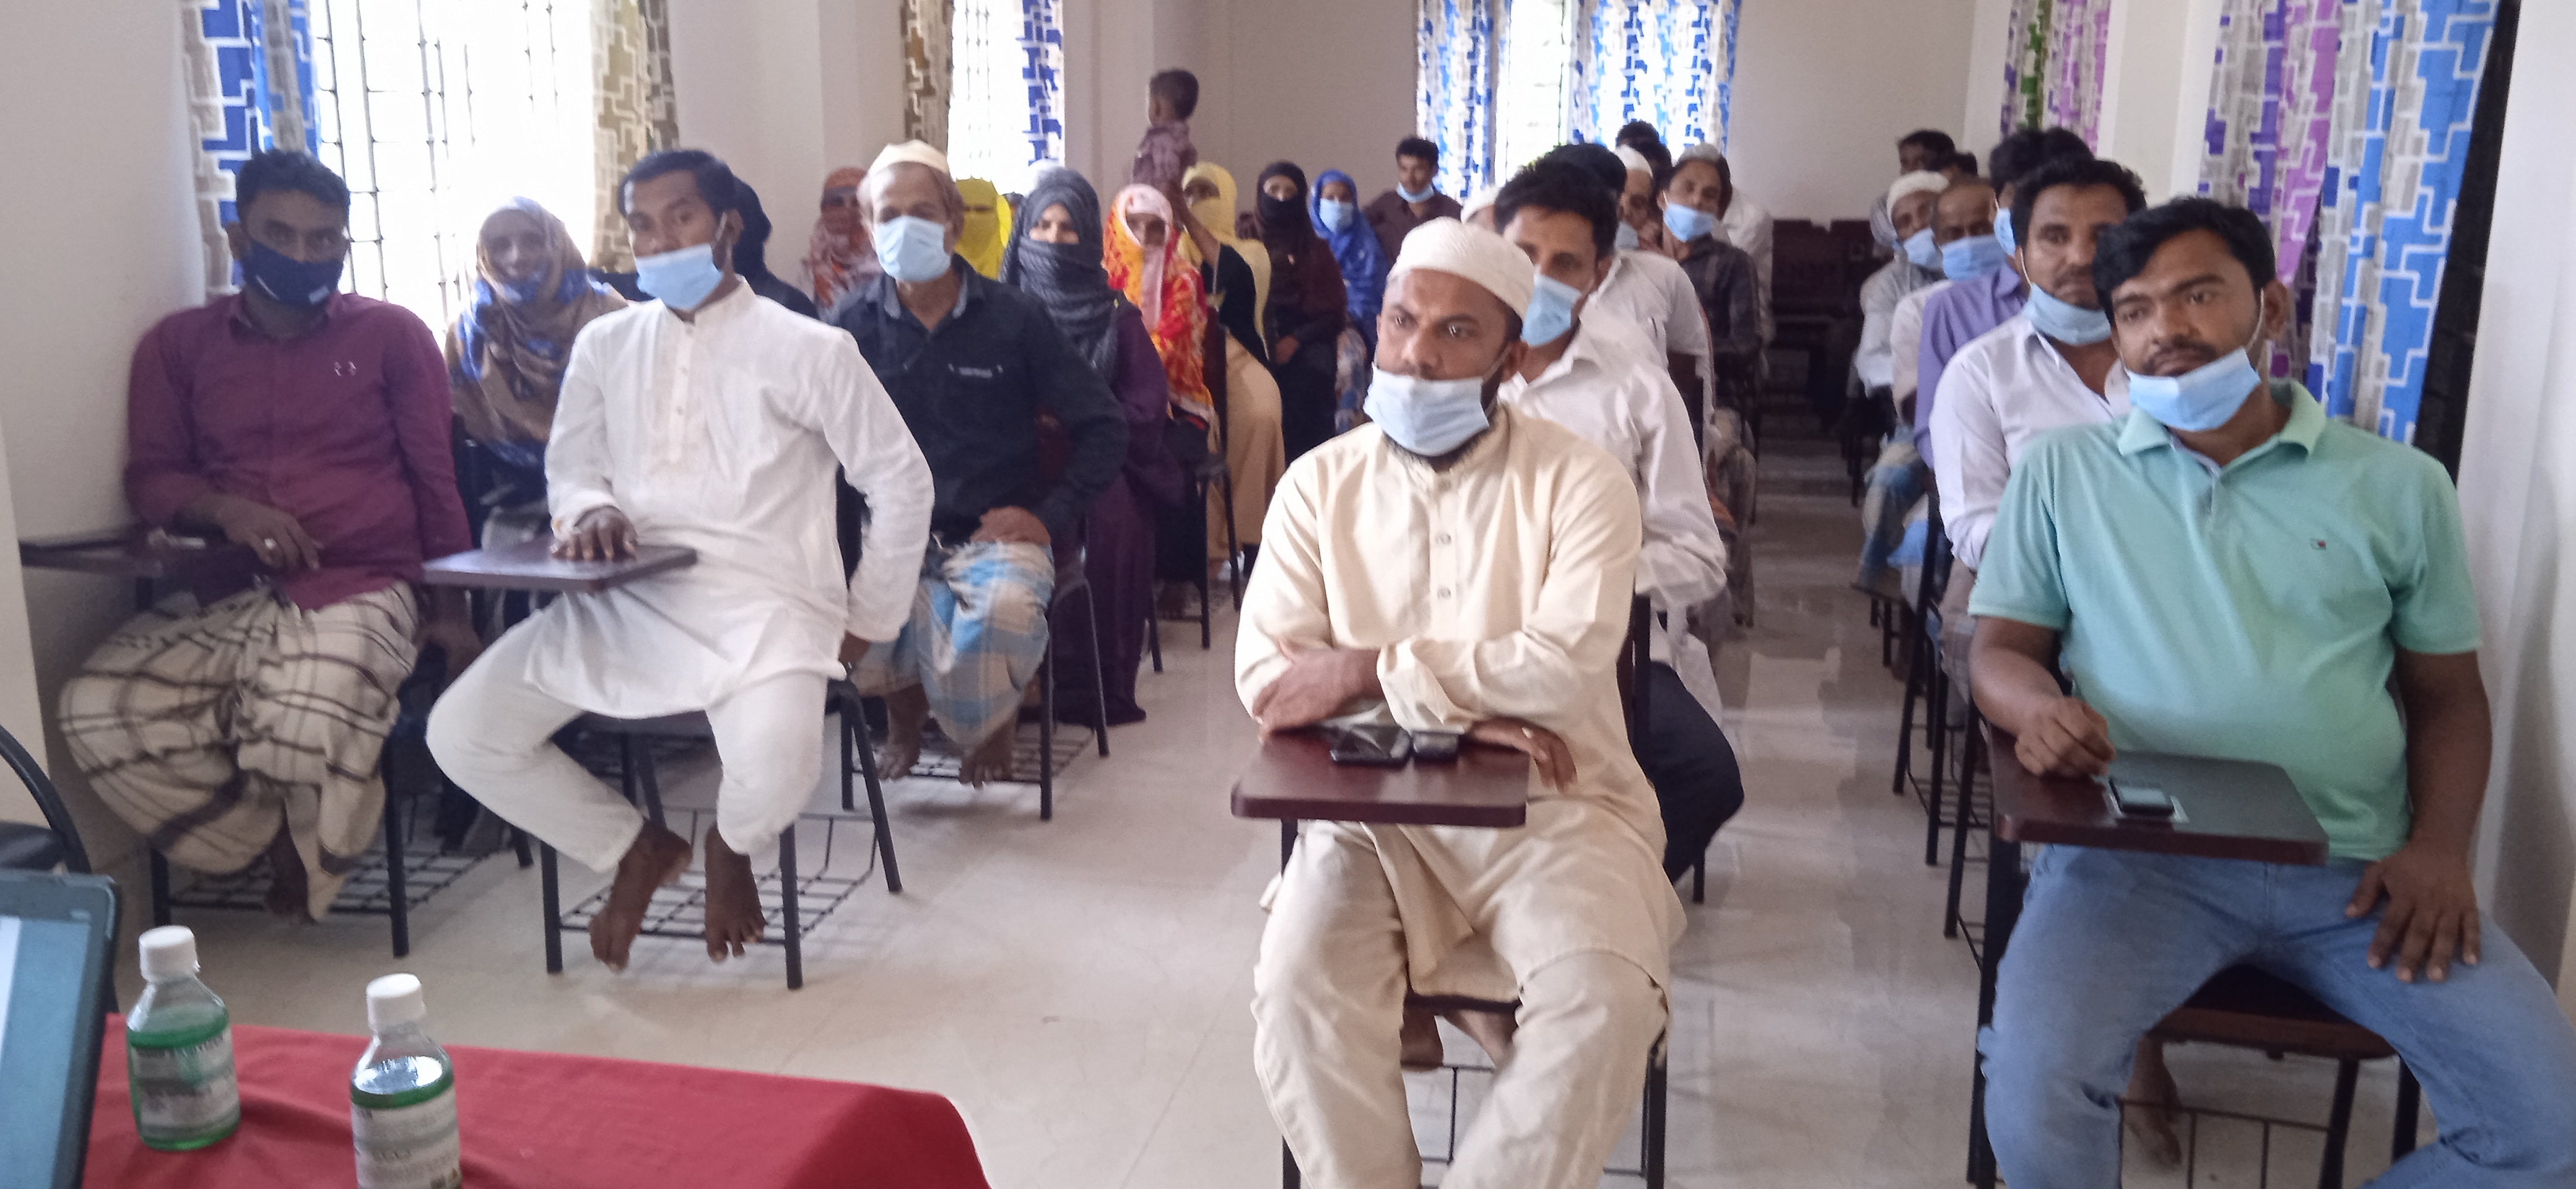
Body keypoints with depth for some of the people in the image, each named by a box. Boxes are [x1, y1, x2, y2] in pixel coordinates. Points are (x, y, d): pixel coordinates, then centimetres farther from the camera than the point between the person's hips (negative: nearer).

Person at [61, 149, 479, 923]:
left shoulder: (391, 334, 10)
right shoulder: (179, 345, 16)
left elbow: (436, 479, 10)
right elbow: (149, 478, 14)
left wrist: (450, 611, 2)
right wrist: (224, 508, -10)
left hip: (360, 590, -3)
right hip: (223, 596, 4)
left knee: (302, 722, -34)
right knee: (99, 713, -24)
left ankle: (305, 857, 2)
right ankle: (276, 845, -1)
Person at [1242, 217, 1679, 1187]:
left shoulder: (1579, 480, -2)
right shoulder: (1320, 483, 6)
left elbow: (1569, 663, -17)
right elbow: (1266, 678, -5)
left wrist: (1370, 672, -16)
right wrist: (1459, 710, -16)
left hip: (1554, 805, -1)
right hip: (1374, 808, 2)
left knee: (1605, 1001, -27)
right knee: (1299, 991, -25)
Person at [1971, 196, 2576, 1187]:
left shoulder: (2401, 485, 12)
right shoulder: (2062, 471, 9)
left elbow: (2447, 695, 16)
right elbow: (2002, 649, 9)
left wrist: (2439, 847, -2)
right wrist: (2037, 705, -16)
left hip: (2354, 867, 2)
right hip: (2138, 850, -2)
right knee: (2035, 1083, -28)